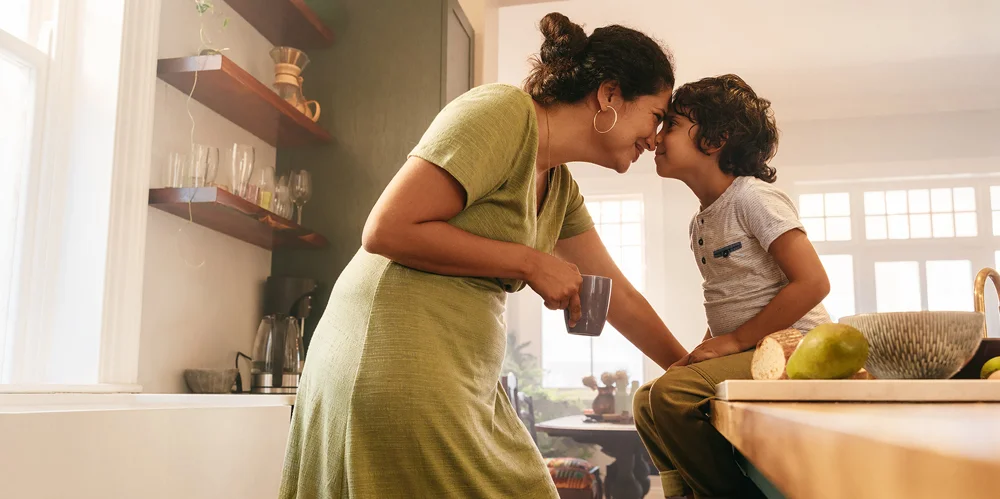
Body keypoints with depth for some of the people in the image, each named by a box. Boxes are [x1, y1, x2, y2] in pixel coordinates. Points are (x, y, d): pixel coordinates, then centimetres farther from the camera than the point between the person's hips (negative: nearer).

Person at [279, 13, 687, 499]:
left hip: (466, 381, 9)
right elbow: (385, 230, -20)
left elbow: (620, 297, 21)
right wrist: (530, 262, -14)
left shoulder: (561, 188, 14)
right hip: (395, 367, -9)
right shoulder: (503, 111, -13)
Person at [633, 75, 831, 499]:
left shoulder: (751, 197, -11)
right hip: (744, 353, 9)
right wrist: (706, 351, 5)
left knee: (672, 393, -25)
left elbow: (812, 282, -19)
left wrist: (735, 341, -17)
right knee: (647, 401, 5)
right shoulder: (701, 222, 15)